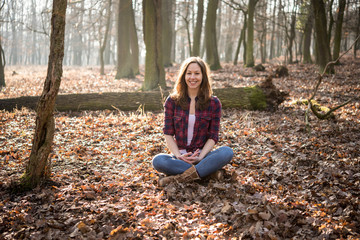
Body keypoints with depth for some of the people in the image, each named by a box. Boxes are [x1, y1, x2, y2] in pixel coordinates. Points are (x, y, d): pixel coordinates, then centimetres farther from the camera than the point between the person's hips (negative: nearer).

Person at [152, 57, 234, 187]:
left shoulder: (213, 103, 3)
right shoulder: (172, 101, 4)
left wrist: (200, 157, -16)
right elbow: (168, 134, 2)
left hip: (202, 155, 1)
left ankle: (180, 178, -33)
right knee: (158, 161, -31)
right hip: (179, 157, 0)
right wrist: (179, 156, -15)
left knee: (227, 152, -30)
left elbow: (213, 137, 1)